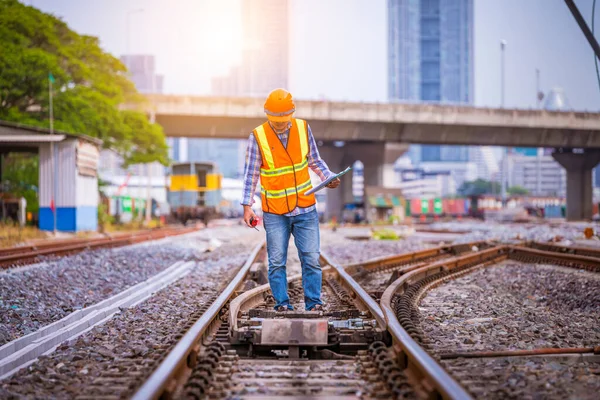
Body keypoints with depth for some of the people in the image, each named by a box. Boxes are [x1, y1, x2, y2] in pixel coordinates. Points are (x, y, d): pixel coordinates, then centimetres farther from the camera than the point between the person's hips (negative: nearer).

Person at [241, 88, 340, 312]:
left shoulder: (303, 128, -1)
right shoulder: (258, 136, -8)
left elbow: (314, 160, 10)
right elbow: (251, 174, -4)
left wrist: (329, 177, -7)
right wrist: (247, 206, -8)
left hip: (305, 209, 2)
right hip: (275, 213, -2)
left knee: (311, 258, 1)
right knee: (277, 261, 1)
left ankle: (313, 302, 9)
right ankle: (282, 303, 11)